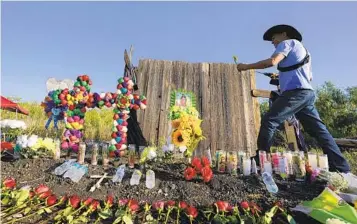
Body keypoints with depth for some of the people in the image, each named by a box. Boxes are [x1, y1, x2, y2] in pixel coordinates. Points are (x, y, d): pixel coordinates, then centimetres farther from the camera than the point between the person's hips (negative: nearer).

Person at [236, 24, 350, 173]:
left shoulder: (287, 43, 7)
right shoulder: (302, 50, 33)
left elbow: (272, 61, -14)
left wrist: (246, 66, -7)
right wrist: (282, 76, 37)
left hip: (296, 92, -9)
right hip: (308, 92, 10)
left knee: (269, 121, -13)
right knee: (319, 130, 7)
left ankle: (260, 160, -14)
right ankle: (342, 168, 8)